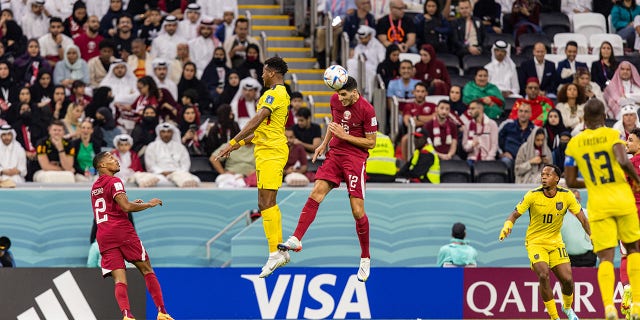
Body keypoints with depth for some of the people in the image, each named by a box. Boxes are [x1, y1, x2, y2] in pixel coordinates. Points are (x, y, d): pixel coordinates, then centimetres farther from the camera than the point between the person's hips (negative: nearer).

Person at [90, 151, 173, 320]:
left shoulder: (95, 187, 22)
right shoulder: (114, 181, -4)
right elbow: (126, 207, -16)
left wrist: (130, 204, 29)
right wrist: (149, 204, -4)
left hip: (103, 237, 6)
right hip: (122, 232, -6)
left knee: (119, 279, -6)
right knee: (147, 270, 4)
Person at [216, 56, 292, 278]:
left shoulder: (274, 94, -12)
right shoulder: (282, 94, 20)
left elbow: (255, 122, -20)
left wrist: (233, 142, -21)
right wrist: (241, 143, 25)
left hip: (270, 153, -11)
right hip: (270, 151, 11)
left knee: (266, 203, -13)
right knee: (267, 203, 13)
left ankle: (275, 253, -15)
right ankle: (280, 249, 15)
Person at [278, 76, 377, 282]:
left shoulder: (367, 110, -15)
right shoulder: (335, 100, 2)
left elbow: (371, 142, -10)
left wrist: (344, 135, -16)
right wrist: (324, 144, 15)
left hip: (355, 158, -5)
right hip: (334, 153, 5)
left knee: (357, 210, -7)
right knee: (315, 194, -13)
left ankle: (365, 258, 8)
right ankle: (296, 239, -18)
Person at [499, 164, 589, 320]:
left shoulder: (566, 196, -8)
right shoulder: (533, 195, -13)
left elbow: (582, 218, -2)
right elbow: (515, 214, -7)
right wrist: (507, 226, -27)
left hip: (556, 242, 2)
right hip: (535, 241, -2)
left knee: (567, 279, -6)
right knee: (543, 275, -24)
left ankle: (568, 308, 29)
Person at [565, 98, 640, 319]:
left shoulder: (574, 143, 4)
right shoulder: (612, 135, -4)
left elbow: (570, 182, 6)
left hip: (598, 204, 1)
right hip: (622, 199, -1)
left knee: (606, 257, -1)